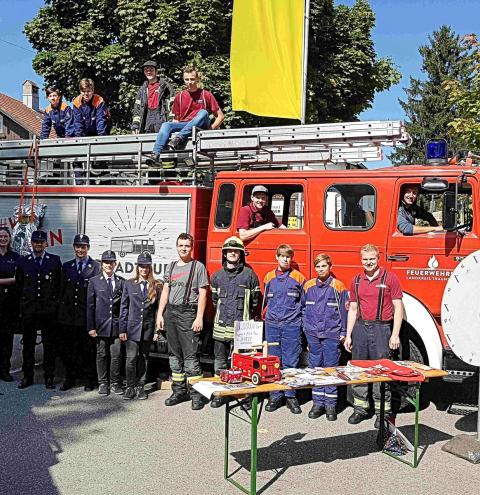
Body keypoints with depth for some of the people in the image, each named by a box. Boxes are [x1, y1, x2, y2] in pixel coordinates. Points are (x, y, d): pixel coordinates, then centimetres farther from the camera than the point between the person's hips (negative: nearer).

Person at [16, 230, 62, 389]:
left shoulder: (55, 261, 4)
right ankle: (27, 376, 18)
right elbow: (19, 285, 11)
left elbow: (59, 284, 7)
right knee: (28, 344, 8)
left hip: (49, 309, -1)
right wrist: (25, 300, 7)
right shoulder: (23, 261, 7)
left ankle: (49, 377, 11)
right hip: (28, 310, 1)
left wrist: (55, 301, 4)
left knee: (49, 344, 3)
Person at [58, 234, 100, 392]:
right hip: (68, 314, 4)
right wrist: (61, 311, 7)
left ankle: (90, 380, 15)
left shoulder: (95, 267, -1)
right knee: (68, 348, 9)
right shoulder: (67, 266, 12)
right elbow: (62, 290, 13)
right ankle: (70, 378, 23)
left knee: (88, 348, 4)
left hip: (87, 314, -4)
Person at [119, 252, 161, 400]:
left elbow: (158, 308, 5)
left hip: (148, 328, 1)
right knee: (131, 358, -5)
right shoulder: (129, 284, 3)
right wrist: (122, 329, -1)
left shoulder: (155, 286, 4)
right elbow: (124, 308, 3)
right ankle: (130, 387, 8)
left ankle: (140, 386, 19)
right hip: (132, 327, -1)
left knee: (144, 357, 9)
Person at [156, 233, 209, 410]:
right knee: (174, 355, 11)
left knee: (190, 355, -8)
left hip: (188, 314, -6)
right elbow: (165, 291, 15)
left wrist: (199, 318, -13)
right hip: (170, 313, 6)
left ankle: (196, 394, -3)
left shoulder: (198, 266, -1)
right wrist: (160, 314, 8)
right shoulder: (171, 266, 16)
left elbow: (202, 294, -6)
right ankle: (179, 391, 19)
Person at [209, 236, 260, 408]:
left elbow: (255, 300, 5)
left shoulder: (249, 274, 0)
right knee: (220, 360, 9)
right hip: (221, 325, 4)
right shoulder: (217, 275, 10)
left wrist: (246, 316, 8)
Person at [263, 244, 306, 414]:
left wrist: (301, 323, 0)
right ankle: (275, 396, 14)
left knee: (290, 362, 0)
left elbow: (304, 304, 4)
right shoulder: (269, 277, 10)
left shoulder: (298, 278, 1)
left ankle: (291, 396, 9)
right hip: (272, 325, 3)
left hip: (292, 326, -3)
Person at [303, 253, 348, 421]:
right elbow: (303, 308, 14)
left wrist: (343, 332, -1)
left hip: (331, 334, -3)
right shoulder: (308, 286, 8)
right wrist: (304, 329, 10)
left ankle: (330, 404, 8)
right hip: (313, 333, 3)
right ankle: (318, 402, 15)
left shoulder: (338, 286, 0)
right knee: (315, 367, 6)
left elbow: (343, 310, 2)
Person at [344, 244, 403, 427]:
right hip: (360, 328, 5)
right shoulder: (356, 281, 12)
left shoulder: (390, 278, -2)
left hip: (381, 329, -5)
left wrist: (395, 335, -10)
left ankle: (383, 412, 8)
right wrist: (348, 335, 10)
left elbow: (398, 308, -3)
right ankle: (360, 408, 19)